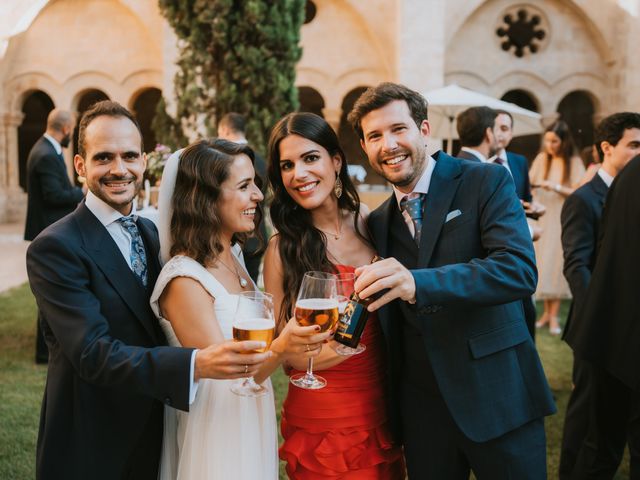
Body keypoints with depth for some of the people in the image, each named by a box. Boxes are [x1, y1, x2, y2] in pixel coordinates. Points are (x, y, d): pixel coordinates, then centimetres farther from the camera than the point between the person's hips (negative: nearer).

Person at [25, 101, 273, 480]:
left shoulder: (151, 232, 5)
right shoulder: (55, 248, -19)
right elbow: (93, 353, -28)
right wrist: (197, 364, -41)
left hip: (153, 432, 6)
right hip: (89, 447, -6)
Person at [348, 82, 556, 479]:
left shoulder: (487, 182, -7)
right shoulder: (378, 222, 8)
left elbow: (520, 269, -23)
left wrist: (417, 283, -35)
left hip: (498, 398, -4)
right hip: (421, 407, 5)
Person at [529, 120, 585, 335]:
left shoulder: (574, 162, -3)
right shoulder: (541, 158, 4)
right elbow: (529, 183, 3)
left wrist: (555, 187, -19)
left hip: (561, 219, -3)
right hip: (541, 218, 3)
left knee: (556, 263, -3)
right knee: (542, 263, 4)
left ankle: (554, 315, 3)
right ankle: (547, 311, 13)